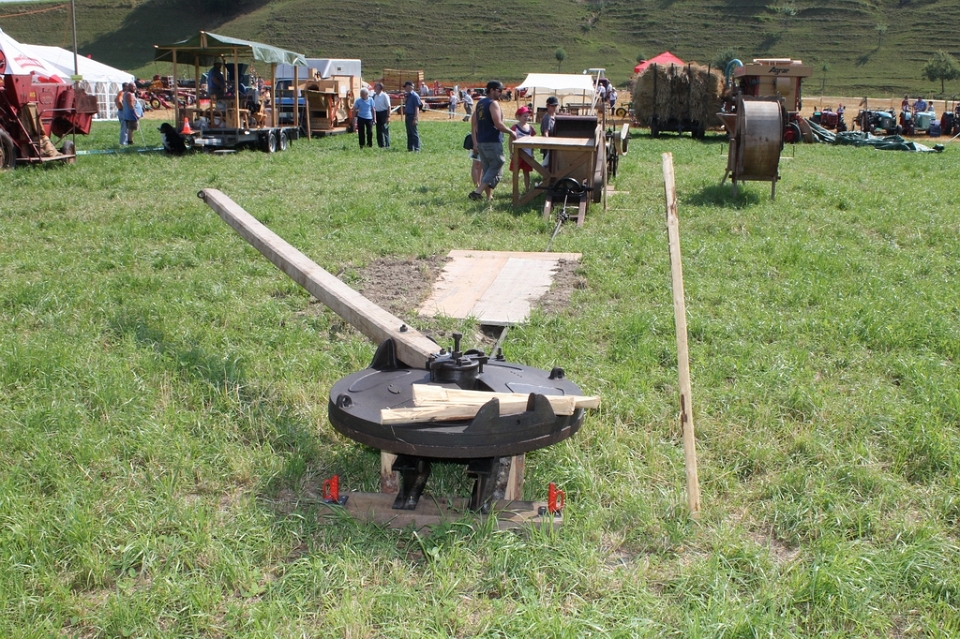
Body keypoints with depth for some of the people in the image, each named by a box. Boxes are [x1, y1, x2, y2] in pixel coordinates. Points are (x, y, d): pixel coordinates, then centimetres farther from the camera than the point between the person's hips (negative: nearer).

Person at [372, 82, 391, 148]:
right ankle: (380, 145, 18)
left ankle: (387, 145, 2)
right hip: (377, 113, 7)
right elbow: (373, 107, 15)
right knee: (378, 130, 10)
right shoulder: (374, 96, 8)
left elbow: (388, 106, -11)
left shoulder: (384, 96, -11)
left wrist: (388, 116, -15)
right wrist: (373, 116, 13)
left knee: (385, 130, -4)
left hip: (383, 113, -7)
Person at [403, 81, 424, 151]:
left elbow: (417, 108, -18)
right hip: (407, 116, 9)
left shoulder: (414, 96, -13)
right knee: (409, 133, 13)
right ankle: (410, 148, 19)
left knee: (414, 133, -7)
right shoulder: (408, 95, 13)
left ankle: (417, 149, -6)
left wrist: (415, 118, -22)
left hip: (412, 116, -9)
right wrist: (404, 101, 6)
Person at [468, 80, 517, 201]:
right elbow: (498, 124, -20)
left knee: (487, 170, 14)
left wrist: (475, 141, 17)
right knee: (496, 170, -4)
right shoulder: (493, 103, -12)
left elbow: (473, 123, 16)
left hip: (481, 142, 9)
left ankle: (489, 197, 15)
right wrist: (511, 132, -6)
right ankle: (477, 192, -16)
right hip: (493, 142, -9)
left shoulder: (480, 103, 15)